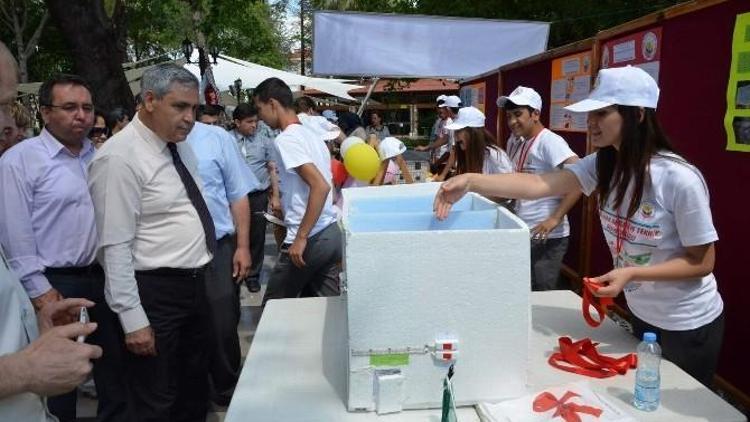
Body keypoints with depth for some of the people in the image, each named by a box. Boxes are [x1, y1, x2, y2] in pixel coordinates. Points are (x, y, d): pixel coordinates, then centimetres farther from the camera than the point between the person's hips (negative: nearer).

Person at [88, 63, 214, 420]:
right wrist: (133, 319, -20)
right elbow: (115, 247, -20)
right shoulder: (119, 157, -18)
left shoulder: (179, 145, 7)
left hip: (195, 284, 8)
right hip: (156, 292, -8)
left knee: (195, 389, 23)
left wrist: (201, 274, 16)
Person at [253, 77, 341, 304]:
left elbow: (321, 186, -24)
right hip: (333, 232, 8)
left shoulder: (285, 139, -13)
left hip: (312, 238, -8)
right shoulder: (311, 135, 14)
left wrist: (301, 237, -22)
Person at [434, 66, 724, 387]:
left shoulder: (680, 180, -28)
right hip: (641, 314, 6)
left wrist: (631, 273, -31)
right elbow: (540, 185, -25)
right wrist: (470, 182, -37)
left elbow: (703, 262, -19)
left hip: (688, 326, -5)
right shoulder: (602, 165, -11)